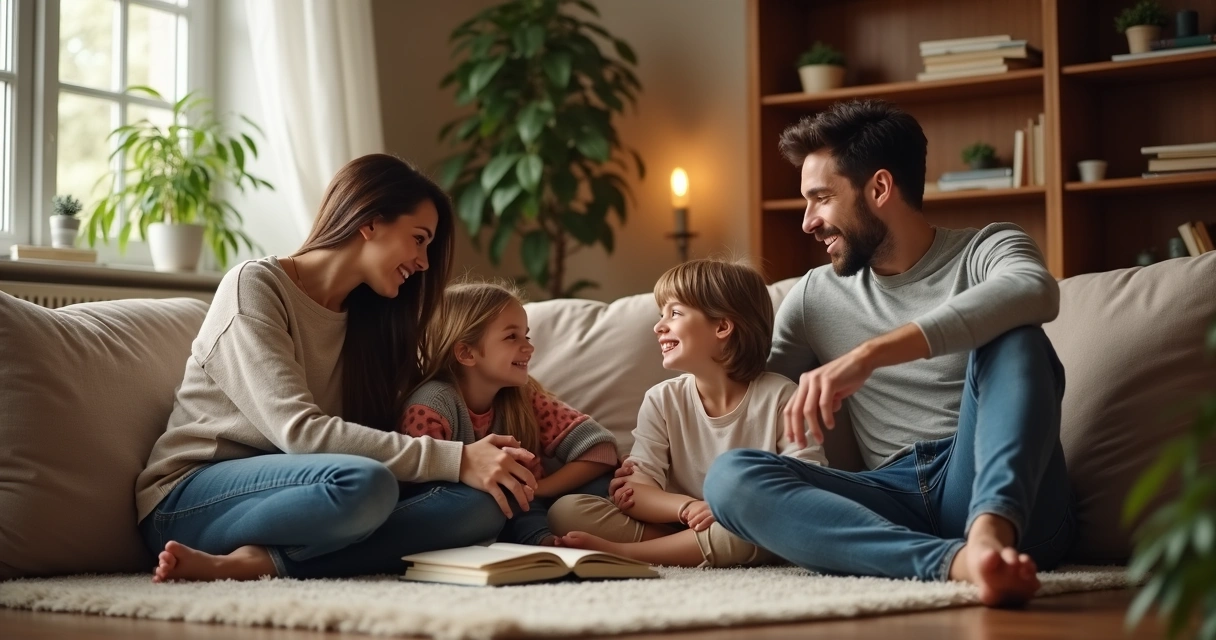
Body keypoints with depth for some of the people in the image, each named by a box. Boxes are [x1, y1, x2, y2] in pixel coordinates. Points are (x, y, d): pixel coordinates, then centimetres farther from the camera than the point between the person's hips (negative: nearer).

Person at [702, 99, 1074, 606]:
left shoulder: (985, 251, 5)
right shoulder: (816, 296, 19)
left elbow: (1036, 292, -20)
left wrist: (869, 354, -29)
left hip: (997, 492, -3)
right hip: (902, 504, 3)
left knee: (1013, 335, -25)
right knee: (730, 476, -21)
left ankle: (990, 533, -50)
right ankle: (955, 559, -44)